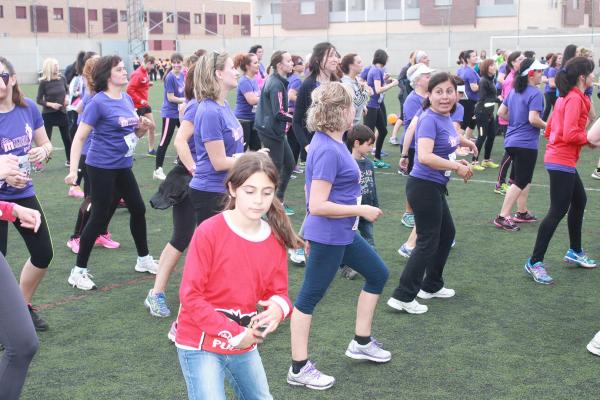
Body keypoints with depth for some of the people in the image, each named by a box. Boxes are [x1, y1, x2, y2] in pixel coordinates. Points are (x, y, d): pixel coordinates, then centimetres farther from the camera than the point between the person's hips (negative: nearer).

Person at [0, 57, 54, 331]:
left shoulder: (28, 108, -5)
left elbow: (45, 144, 8)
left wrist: (44, 151, -15)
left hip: (24, 194, 5)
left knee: (43, 255, 14)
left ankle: (24, 307, 37)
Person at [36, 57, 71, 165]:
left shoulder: (62, 78, -2)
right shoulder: (44, 82, -12)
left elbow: (67, 90, 17)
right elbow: (39, 100, -7)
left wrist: (67, 97, -4)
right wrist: (51, 104, -21)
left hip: (62, 113, 4)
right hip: (48, 114, -4)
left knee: (67, 138, 11)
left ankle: (69, 160, 26)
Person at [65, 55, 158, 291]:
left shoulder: (127, 99, 7)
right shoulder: (99, 102, -15)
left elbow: (133, 133, 18)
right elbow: (79, 138, -17)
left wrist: (143, 127, -5)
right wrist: (73, 170, -25)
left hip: (123, 166, 8)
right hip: (102, 168, -8)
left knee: (138, 209, 14)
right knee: (99, 216, -4)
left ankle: (144, 259, 33)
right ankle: (78, 271, 9)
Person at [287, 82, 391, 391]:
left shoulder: (330, 143, 5)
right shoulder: (328, 151, -24)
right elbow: (318, 205, -26)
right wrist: (361, 210, -19)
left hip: (343, 234, 10)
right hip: (328, 236, -10)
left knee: (378, 274, 20)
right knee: (309, 297, 1)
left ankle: (361, 342, 32)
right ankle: (299, 369, 13)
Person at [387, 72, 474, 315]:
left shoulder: (445, 117, 6)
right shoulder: (429, 119, -21)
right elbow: (425, 156, -35)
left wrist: (464, 142, 24)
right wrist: (457, 166, -26)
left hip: (435, 187, 10)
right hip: (424, 186, -10)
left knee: (447, 233, 22)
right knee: (428, 242, -4)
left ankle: (431, 286, 36)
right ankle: (403, 297, 1)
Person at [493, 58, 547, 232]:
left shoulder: (514, 91, 10)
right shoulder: (535, 93, -15)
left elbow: (501, 112, 14)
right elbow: (533, 119, -23)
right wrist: (547, 126, -7)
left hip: (512, 141, 9)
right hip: (526, 144, -9)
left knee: (524, 179, 21)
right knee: (520, 182, -3)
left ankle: (522, 212, 27)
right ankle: (502, 217, -6)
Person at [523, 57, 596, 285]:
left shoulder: (566, 97, 13)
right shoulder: (575, 98, -16)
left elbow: (549, 130, 16)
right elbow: (570, 134, -24)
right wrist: (590, 139, -10)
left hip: (560, 159, 11)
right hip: (562, 162, -11)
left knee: (579, 201, 23)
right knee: (558, 212, -8)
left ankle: (575, 252, 36)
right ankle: (535, 263, -4)